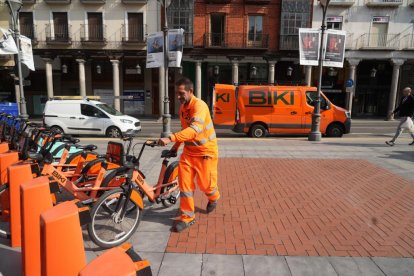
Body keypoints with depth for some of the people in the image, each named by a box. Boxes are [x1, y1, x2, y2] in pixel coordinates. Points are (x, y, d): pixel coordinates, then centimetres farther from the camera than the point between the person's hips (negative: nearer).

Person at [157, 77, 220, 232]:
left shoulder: (199, 105, -23)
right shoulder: (182, 107, 6)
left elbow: (195, 129, -40)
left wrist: (171, 138, -49)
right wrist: (176, 145, 15)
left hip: (206, 151, -7)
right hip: (188, 151, 7)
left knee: (205, 184, 5)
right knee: (184, 183, -1)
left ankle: (213, 198, 41)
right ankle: (187, 217, 12)